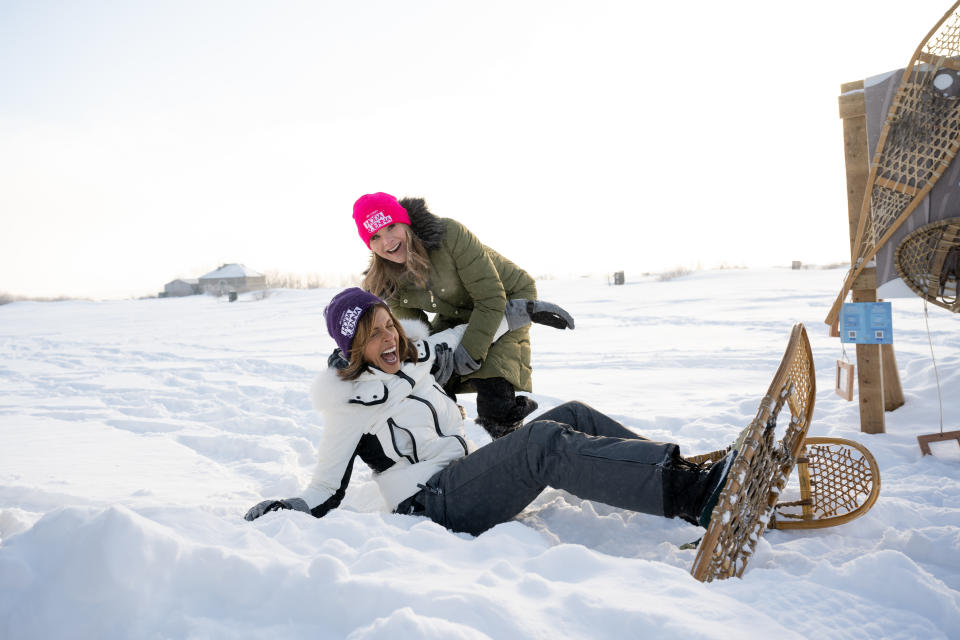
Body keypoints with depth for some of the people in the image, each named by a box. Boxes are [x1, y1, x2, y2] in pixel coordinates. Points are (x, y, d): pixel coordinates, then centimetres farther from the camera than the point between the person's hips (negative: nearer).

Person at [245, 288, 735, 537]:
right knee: (545, 441, -29)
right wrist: (286, 508, -21)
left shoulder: (417, 356, 14)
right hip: (431, 506, -8)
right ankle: (685, 493, -36)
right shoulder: (346, 403, -4)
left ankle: (685, 470, -12)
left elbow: (469, 334, 28)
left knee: (572, 416, -5)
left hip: (465, 478, 8)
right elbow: (327, 491, -4)